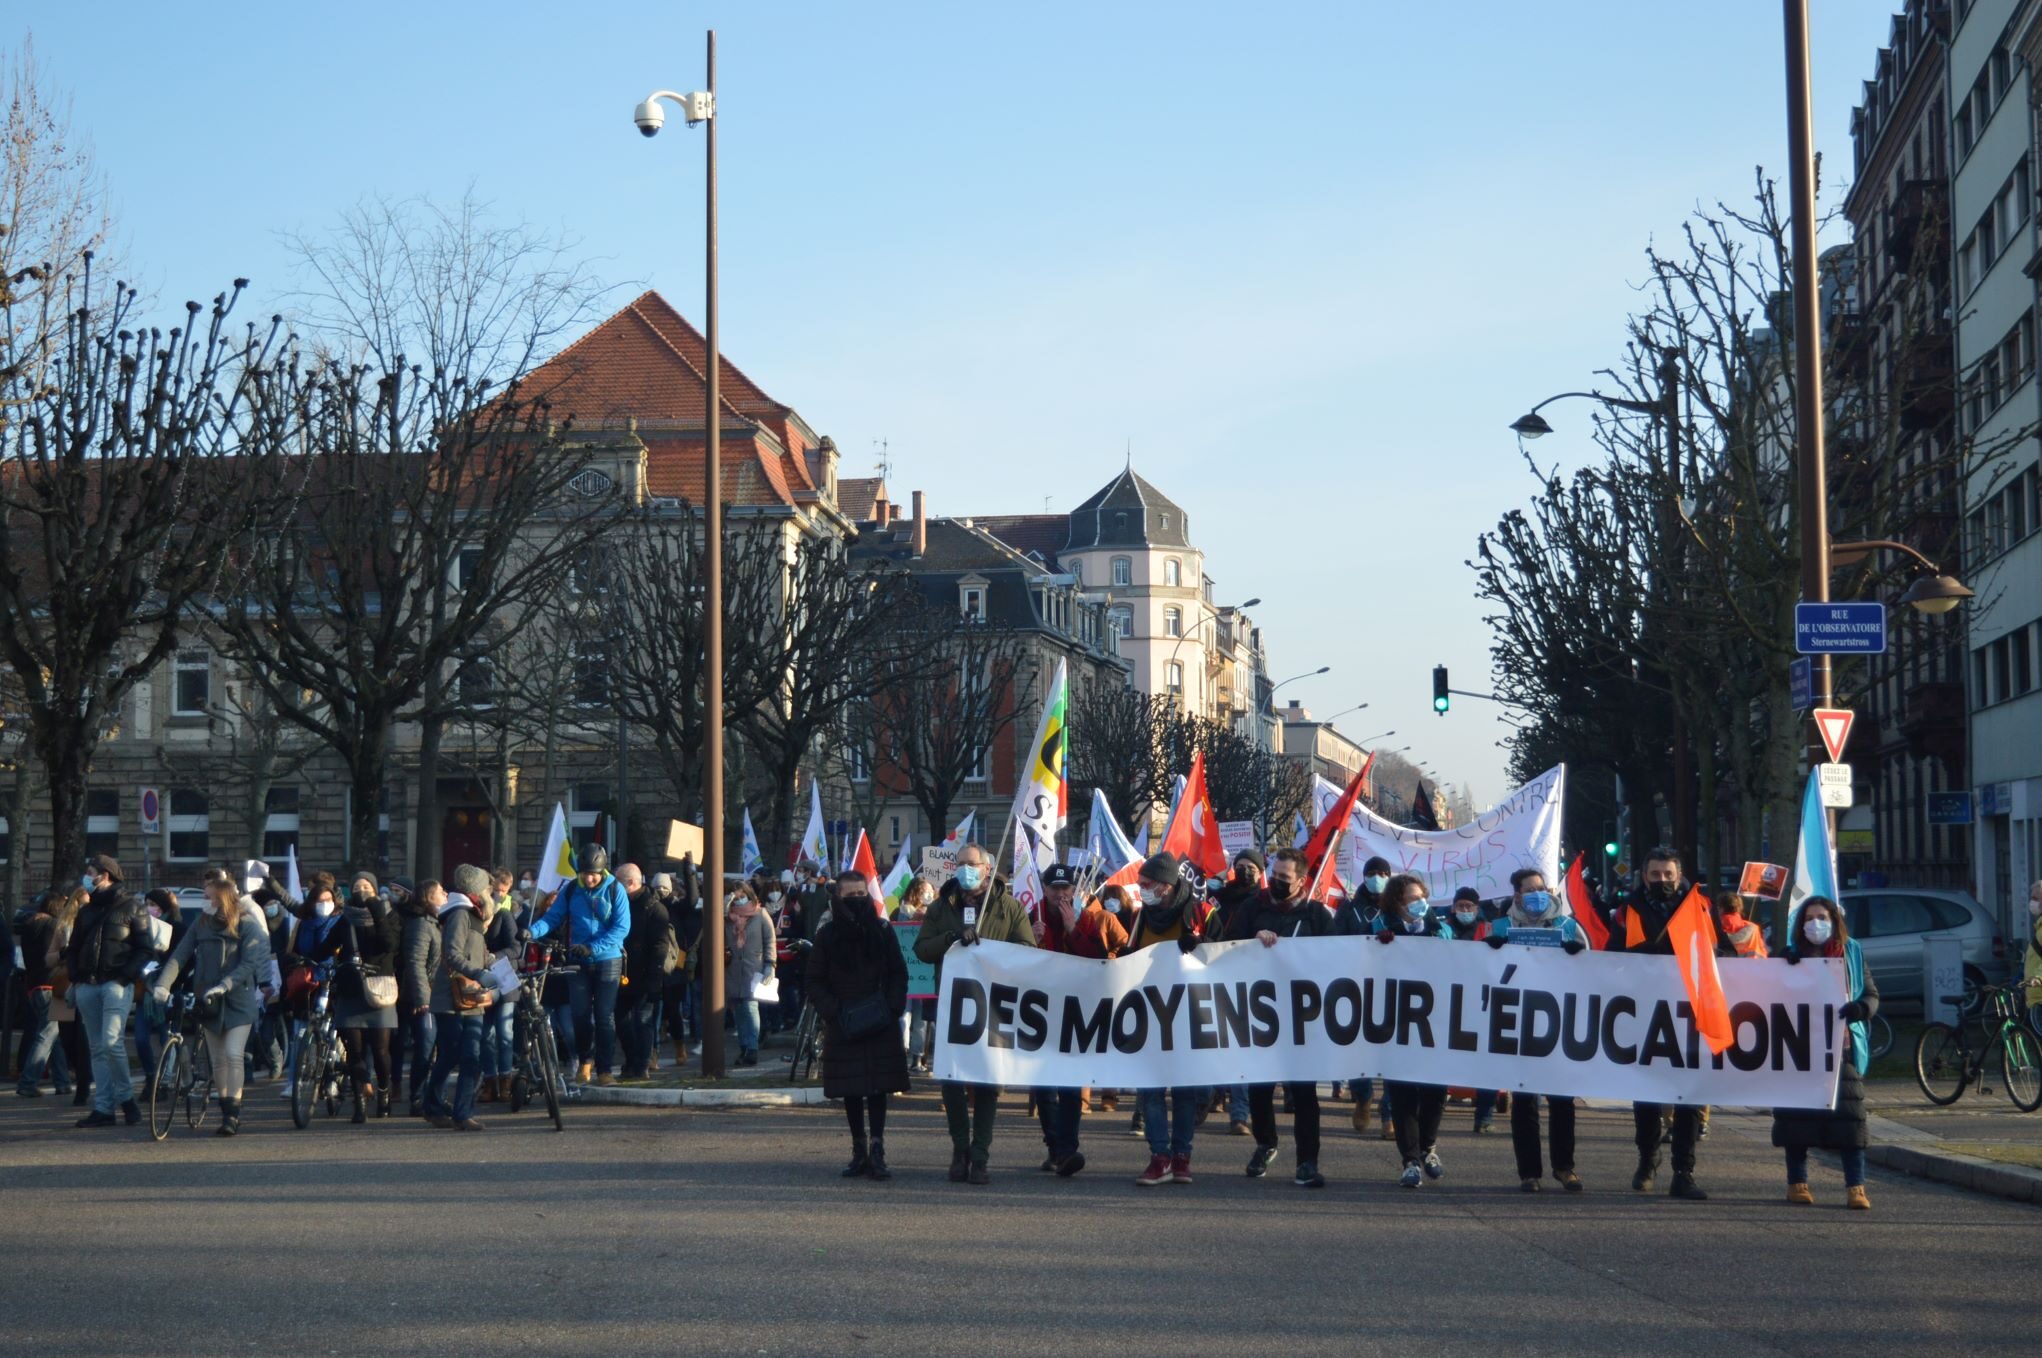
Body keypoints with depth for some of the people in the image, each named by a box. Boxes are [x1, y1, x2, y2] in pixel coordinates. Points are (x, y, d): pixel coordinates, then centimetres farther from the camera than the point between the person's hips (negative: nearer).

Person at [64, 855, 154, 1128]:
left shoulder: (130, 908, 1)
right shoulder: (86, 911, 18)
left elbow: (144, 948, -2)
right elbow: (73, 949, 22)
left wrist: (128, 975, -13)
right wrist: (74, 978, 7)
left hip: (116, 984, -6)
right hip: (87, 985, 6)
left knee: (111, 1042, -18)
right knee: (97, 1049, 5)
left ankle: (125, 1096, 0)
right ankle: (103, 1108, 6)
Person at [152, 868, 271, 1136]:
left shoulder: (247, 925, -7)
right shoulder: (201, 925, 5)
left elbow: (249, 963, -15)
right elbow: (179, 956, -4)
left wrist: (223, 986, -28)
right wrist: (162, 985, -19)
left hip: (238, 1001, -4)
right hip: (208, 1001, 4)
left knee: (233, 1055, -14)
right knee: (218, 1060, 7)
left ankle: (233, 1114, -11)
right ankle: (226, 1111, 15)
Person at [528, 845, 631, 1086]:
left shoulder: (615, 890, -8)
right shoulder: (570, 889, -1)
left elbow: (621, 928, -13)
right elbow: (552, 917, -2)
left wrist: (592, 947, -23)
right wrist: (532, 931, -22)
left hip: (607, 960, -2)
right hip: (578, 962, 2)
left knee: (604, 1017, -3)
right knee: (580, 1015, 3)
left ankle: (604, 1069, 2)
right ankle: (585, 1060, 26)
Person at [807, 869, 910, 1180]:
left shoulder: (883, 931, 6)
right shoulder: (827, 934, 4)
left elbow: (898, 974, 8)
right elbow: (816, 982, 5)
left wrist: (892, 1009, -6)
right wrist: (833, 1013, -8)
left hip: (880, 1026, -1)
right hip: (842, 1027, 1)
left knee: (878, 1088, -7)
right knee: (851, 1091, 4)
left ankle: (876, 1151, -12)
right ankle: (860, 1151, 12)